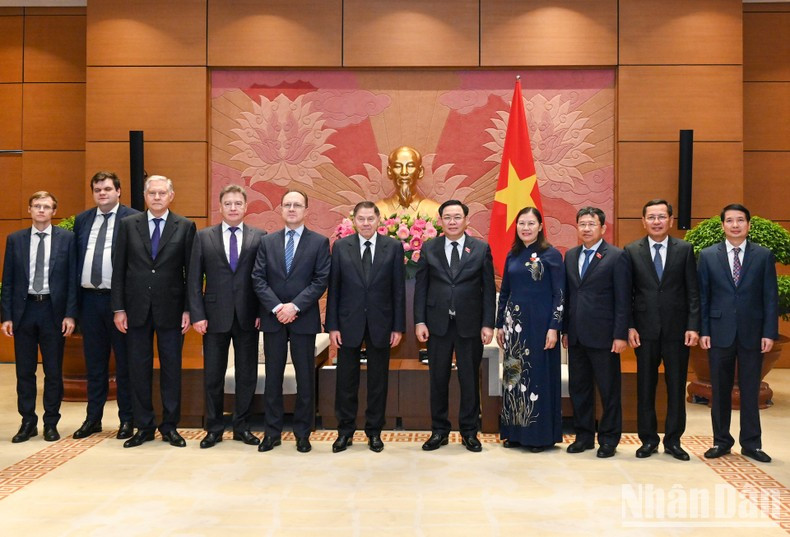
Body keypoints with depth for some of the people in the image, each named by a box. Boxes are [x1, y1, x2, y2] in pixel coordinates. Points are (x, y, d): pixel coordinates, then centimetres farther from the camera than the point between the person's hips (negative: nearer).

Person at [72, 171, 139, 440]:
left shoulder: (133, 219, -4)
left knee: (125, 362, 4)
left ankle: (127, 419, 15)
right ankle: (93, 418, 24)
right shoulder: (82, 220, 13)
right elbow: (75, 258, 12)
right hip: (89, 298, 5)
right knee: (94, 362, 13)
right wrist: (74, 298, 6)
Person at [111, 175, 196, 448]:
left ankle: (170, 426, 18)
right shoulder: (128, 225, 6)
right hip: (137, 309, 1)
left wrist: (188, 309, -4)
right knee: (139, 370, 7)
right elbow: (119, 269, 5)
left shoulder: (185, 227, 2)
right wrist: (118, 308, -1)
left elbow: (191, 271, 1)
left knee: (171, 369, 6)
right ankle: (144, 427, 20)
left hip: (170, 309, -1)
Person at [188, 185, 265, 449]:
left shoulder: (259, 237, 3)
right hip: (215, 316, 0)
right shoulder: (204, 237, 5)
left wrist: (263, 311, -5)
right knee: (213, 375, 7)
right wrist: (197, 315, -5)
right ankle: (214, 428, 21)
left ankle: (242, 427, 21)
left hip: (248, 316, 0)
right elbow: (194, 279, 2)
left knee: (247, 375, 8)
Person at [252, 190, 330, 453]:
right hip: (272, 318, 2)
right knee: (273, 377, 8)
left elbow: (321, 280, -6)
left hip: (304, 319, -2)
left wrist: (294, 306, -15)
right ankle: (272, 432, 18)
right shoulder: (267, 242, 9)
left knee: (305, 378, 5)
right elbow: (258, 279, 2)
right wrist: (277, 307, -11)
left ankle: (303, 433, 17)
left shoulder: (319, 242, 1)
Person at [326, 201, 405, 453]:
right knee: (346, 380, 7)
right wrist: (332, 326, -4)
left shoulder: (394, 247, 1)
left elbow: (398, 289, 0)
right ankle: (345, 431, 21)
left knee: (378, 380, 9)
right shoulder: (340, 246, 1)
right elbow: (333, 288, 1)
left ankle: (374, 432, 22)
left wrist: (398, 326, -3)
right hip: (348, 323, 0)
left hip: (381, 324, 0)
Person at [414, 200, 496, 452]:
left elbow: (489, 289, 1)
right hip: (438, 324, 1)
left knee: (470, 379, 7)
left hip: (470, 324, -1)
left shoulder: (481, 249, 2)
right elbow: (421, 287, 4)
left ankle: (469, 432, 21)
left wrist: (488, 324, -5)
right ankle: (439, 431, 21)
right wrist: (419, 321, -3)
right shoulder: (429, 249, 4)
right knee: (438, 379, 8)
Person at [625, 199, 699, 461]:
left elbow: (693, 292, 2)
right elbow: (626, 293, 2)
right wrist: (629, 327, -5)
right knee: (645, 386, 7)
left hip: (676, 329, 0)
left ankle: (673, 440, 19)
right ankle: (648, 439, 19)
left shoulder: (684, 249, 3)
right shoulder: (631, 251, 2)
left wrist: (693, 326, -6)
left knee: (676, 386, 7)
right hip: (645, 330, 0)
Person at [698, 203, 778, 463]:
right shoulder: (708, 255, 2)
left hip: (752, 333, 0)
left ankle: (751, 443, 19)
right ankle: (721, 441, 19)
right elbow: (702, 296, 2)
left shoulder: (764, 256, 3)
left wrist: (770, 332, -5)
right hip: (720, 332, 0)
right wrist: (703, 330, -4)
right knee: (720, 390, 8)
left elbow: (771, 297, 1)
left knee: (750, 390, 7)